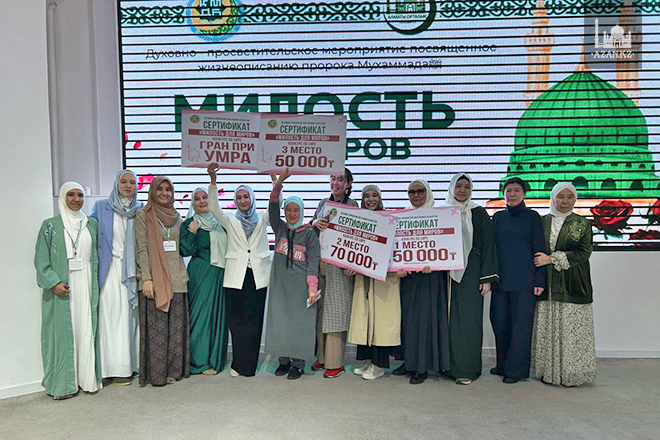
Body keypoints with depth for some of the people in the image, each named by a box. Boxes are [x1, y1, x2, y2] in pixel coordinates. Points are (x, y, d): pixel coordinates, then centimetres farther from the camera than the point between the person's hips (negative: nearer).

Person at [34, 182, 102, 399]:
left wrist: (96, 286, 4)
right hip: (61, 289, -2)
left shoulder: (92, 224, 9)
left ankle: (87, 378, 14)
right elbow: (41, 260, -1)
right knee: (62, 332, 1)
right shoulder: (50, 225, 1)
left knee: (87, 330, 5)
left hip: (87, 287, 3)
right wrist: (53, 282, -13)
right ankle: (62, 383, 9)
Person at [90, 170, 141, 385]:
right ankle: (117, 368, 4)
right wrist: (95, 266, -1)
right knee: (113, 315, -2)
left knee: (132, 314, 4)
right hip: (110, 269, -2)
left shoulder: (141, 209, 9)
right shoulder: (101, 206, 5)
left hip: (133, 270, 2)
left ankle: (133, 363, 13)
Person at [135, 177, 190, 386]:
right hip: (154, 279, -4)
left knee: (176, 327, 7)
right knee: (156, 327, -1)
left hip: (176, 279, 5)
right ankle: (156, 373, 10)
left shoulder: (176, 216, 15)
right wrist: (146, 278, -13)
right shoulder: (143, 215, 1)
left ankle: (173, 369, 18)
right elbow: (142, 249, -7)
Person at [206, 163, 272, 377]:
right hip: (236, 275, 0)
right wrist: (213, 180, -18)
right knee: (236, 320, 0)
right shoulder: (230, 220, 11)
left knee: (254, 320, 2)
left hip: (258, 275, 0)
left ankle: (248, 365, 12)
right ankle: (239, 364, 13)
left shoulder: (262, 219, 13)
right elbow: (213, 207, -5)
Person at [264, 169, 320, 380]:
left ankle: (298, 364, 12)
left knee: (300, 322, 1)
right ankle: (284, 360, 20)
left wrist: (313, 287, -10)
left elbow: (313, 261, -3)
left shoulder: (309, 233, 0)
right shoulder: (280, 228, 8)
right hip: (280, 283, 3)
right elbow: (273, 206, -6)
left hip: (300, 284, -3)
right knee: (280, 320, 6)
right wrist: (279, 182, -18)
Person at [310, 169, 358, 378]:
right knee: (320, 309, 9)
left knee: (336, 310, -2)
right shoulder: (323, 203, 15)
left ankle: (335, 362, 7)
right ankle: (322, 356, 22)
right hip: (319, 261, 5)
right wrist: (315, 223, -5)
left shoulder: (352, 205, -1)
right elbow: (311, 227, 15)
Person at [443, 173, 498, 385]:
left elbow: (488, 246, 1)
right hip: (446, 272, 2)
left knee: (467, 319, -3)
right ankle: (449, 365, 14)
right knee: (448, 317, 3)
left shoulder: (479, 213, 4)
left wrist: (487, 278, -5)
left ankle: (467, 369, 7)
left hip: (470, 272, -2)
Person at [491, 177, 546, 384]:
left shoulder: (532, 216, 0)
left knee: (521, 323, 0)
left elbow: (539, 249, -2)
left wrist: (540, 280, -7)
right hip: (501, 279, 4)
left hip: (523, 279, -4)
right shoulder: (498, 217, 11)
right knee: (500, 322, 8)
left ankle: (516, 369, 12)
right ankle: (503, 364, 24)